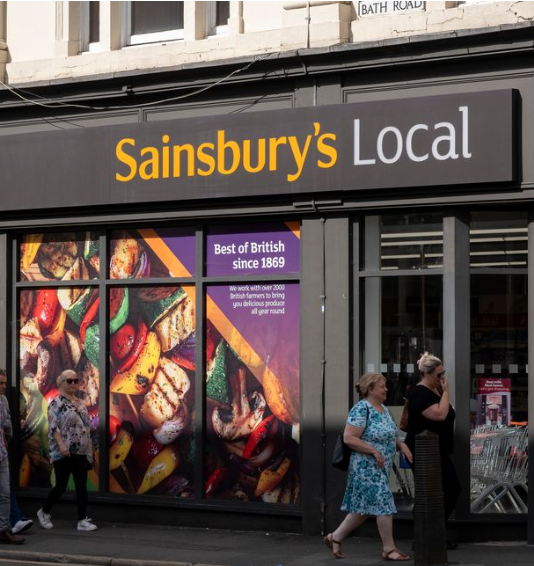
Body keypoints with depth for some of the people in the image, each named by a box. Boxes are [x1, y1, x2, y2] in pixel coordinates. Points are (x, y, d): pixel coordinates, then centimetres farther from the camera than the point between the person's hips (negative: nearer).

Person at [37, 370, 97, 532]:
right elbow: (53, 427, -15)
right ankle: (44, 512, 21)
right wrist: (61, 445, -25)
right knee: (61, 486, 0)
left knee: (82, 487, 1)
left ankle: (83, 520, 2)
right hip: (63, 453, -6)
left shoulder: (80, 403, 14)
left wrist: (89, 449, 15)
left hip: (81, 452, 6)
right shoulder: (57, 403, -7)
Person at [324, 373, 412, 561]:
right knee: (383, 505, -6)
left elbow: (388, 435, 23)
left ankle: (335, 537, 23)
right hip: (367, 467, -9)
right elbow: (348, 438, -21)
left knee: (364, 508, 13)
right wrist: (374, 451, -21)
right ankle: (389, 549, 4)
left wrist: (401, 445, 4)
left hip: (380, 468, 9)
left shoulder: (383, 409, 13)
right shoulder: (362, 409, -15)